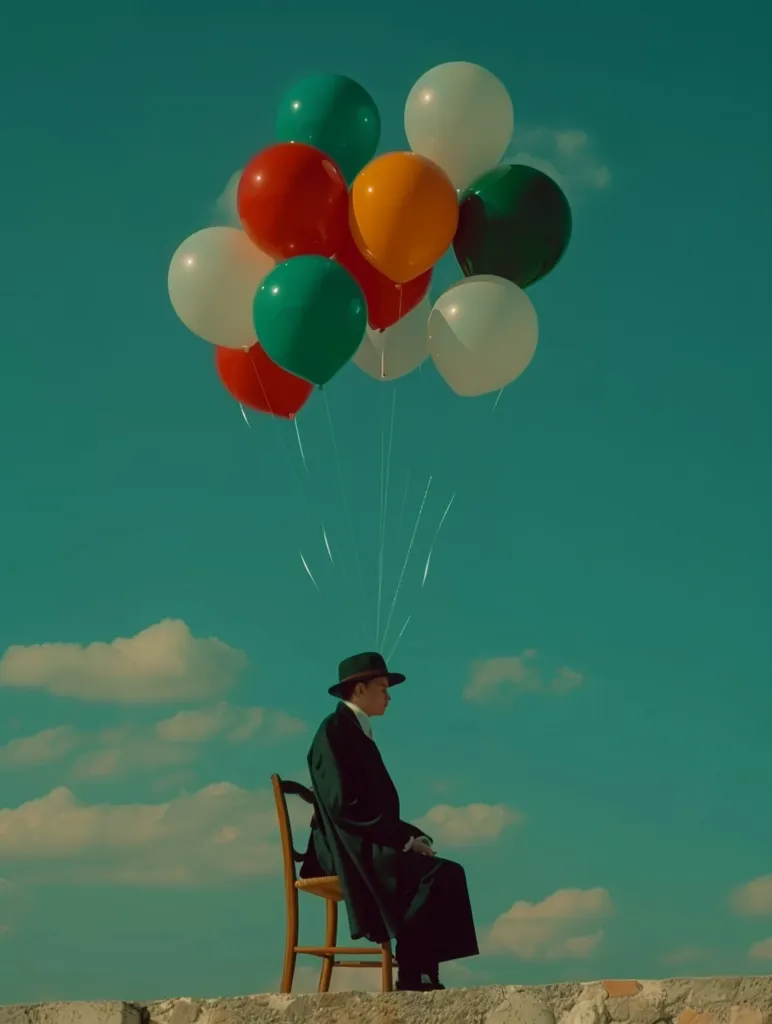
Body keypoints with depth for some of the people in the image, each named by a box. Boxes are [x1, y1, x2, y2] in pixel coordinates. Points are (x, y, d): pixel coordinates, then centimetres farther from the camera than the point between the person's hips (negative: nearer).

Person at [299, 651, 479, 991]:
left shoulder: (358, 733, 18)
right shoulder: (334, 730, -10)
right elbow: (344, 804, -19)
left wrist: (411, 836, 5)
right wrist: (403, 838, -18)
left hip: (363, 847, 9)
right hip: (349, 850, -9)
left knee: (444, 876, -5)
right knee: (440, 875, -22)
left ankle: (421, 978, -13)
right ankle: (413, 978, -18)